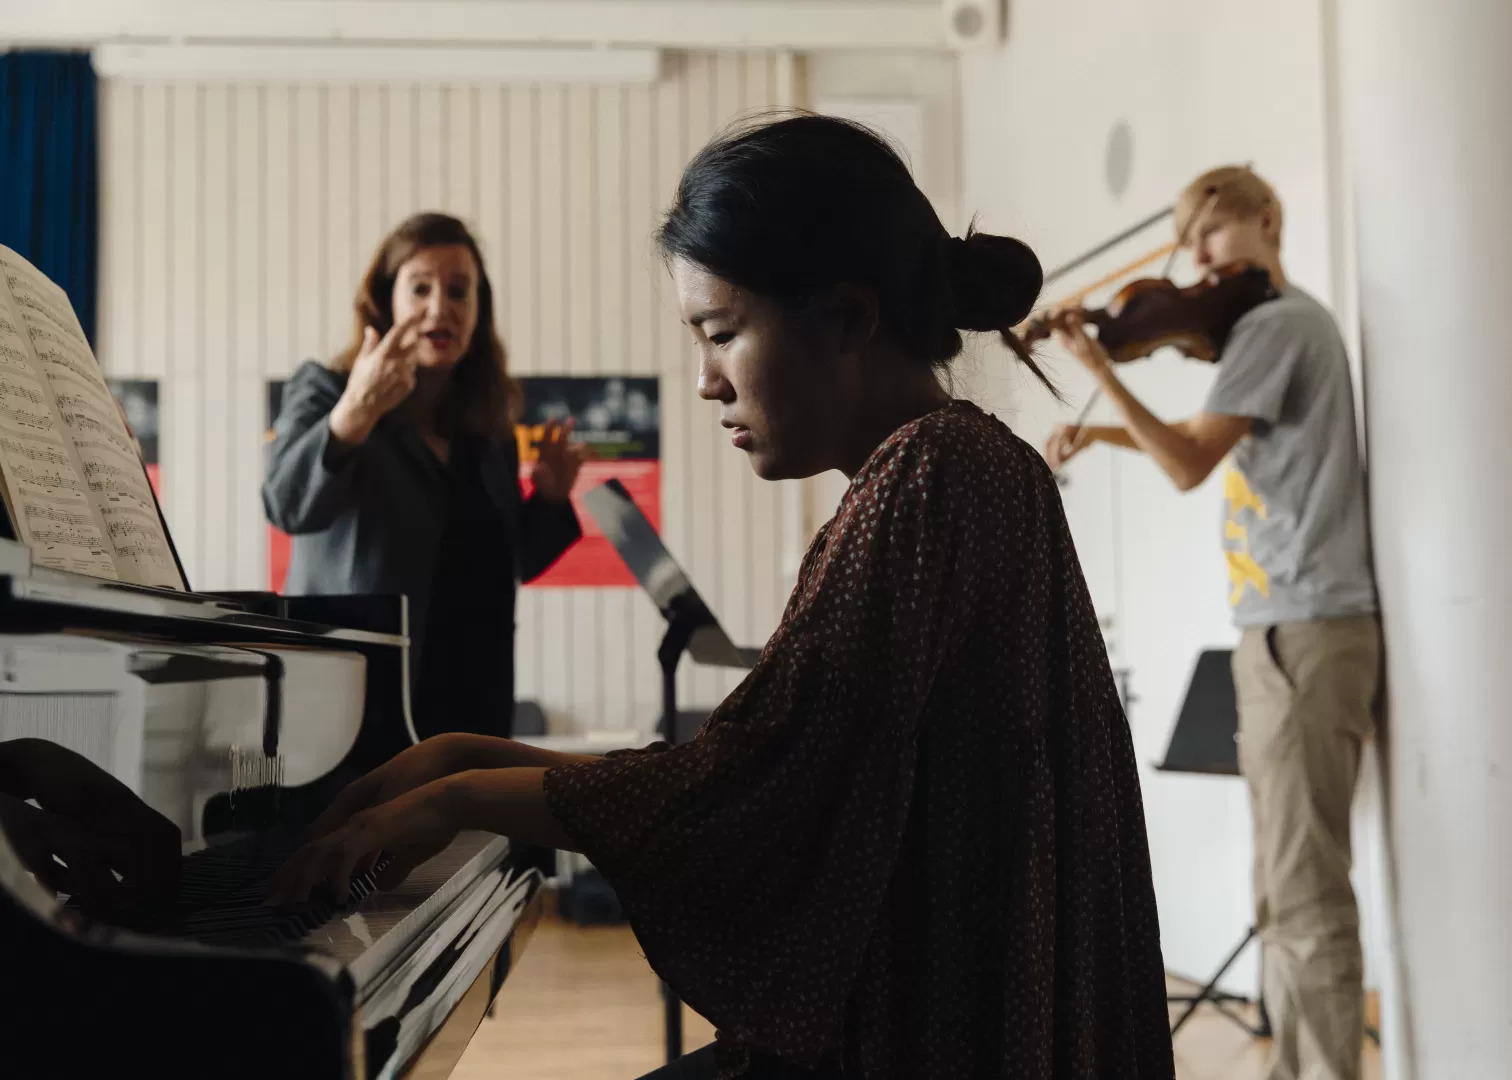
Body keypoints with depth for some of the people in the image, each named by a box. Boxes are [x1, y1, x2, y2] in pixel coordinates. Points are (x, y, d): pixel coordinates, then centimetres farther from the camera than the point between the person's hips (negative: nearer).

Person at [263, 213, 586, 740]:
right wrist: (352, 414, -39)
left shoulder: (489, 425, 13)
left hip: (472, 696, 6)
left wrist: (549, 499, 3)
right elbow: (289, 505, -22)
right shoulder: (324, 391, -2)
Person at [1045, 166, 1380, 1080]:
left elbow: (1190, 466, -15)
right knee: (1290, 886, 12)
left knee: (1304, 889, -11)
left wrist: (1099, 370, -16)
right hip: (1300, 627, 10)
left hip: (1304, 629, -10)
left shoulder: (1275, 322, -8)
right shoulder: (1294, 323, 22)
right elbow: (1209, 445, 30)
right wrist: (1102, 434, 19)